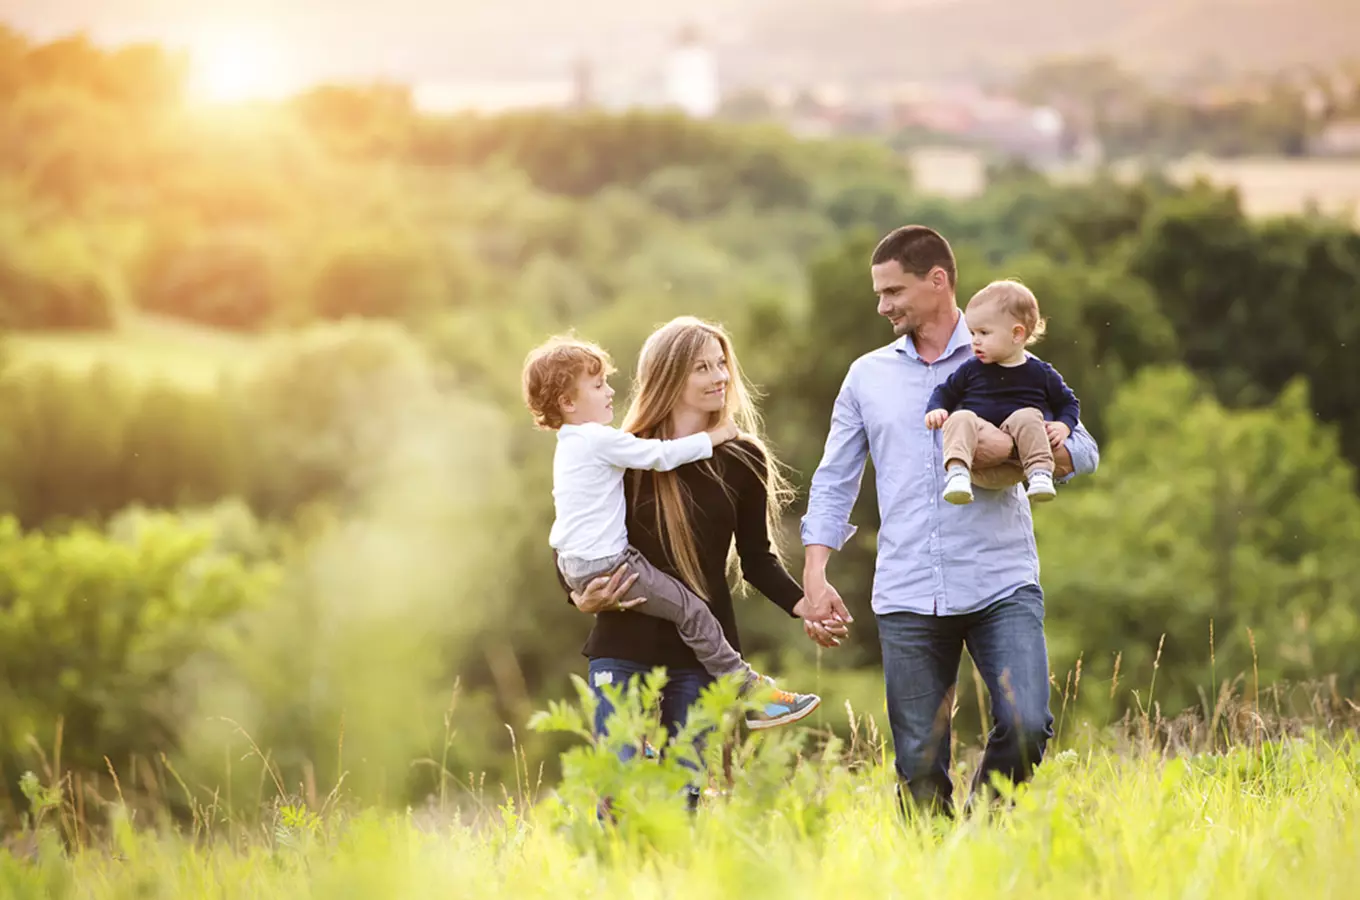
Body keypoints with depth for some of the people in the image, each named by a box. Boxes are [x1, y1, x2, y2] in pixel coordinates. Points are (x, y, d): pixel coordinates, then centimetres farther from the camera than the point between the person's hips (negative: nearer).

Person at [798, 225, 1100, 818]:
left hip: (1001, 585, -2)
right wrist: (815, 577, 4)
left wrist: (1011, 448, -15)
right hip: (907, 597, 2)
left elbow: (1082, 452, 4)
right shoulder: (867, 376, 15)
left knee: (1026, 725, -18)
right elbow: (834, 482, 16)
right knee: (919, 764, 0)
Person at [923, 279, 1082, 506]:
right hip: (976, 460, 1)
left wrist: (1063, 426, -1)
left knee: (1027, 417, -26)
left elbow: (1068, 403, 19)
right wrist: (936, 410, 0)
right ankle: (956, 472, -44)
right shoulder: (971, 370, 12)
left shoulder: (1040, 374, 9)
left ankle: (1040, 473, -34)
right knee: (961, 418, -26)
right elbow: (945, 392, 22)